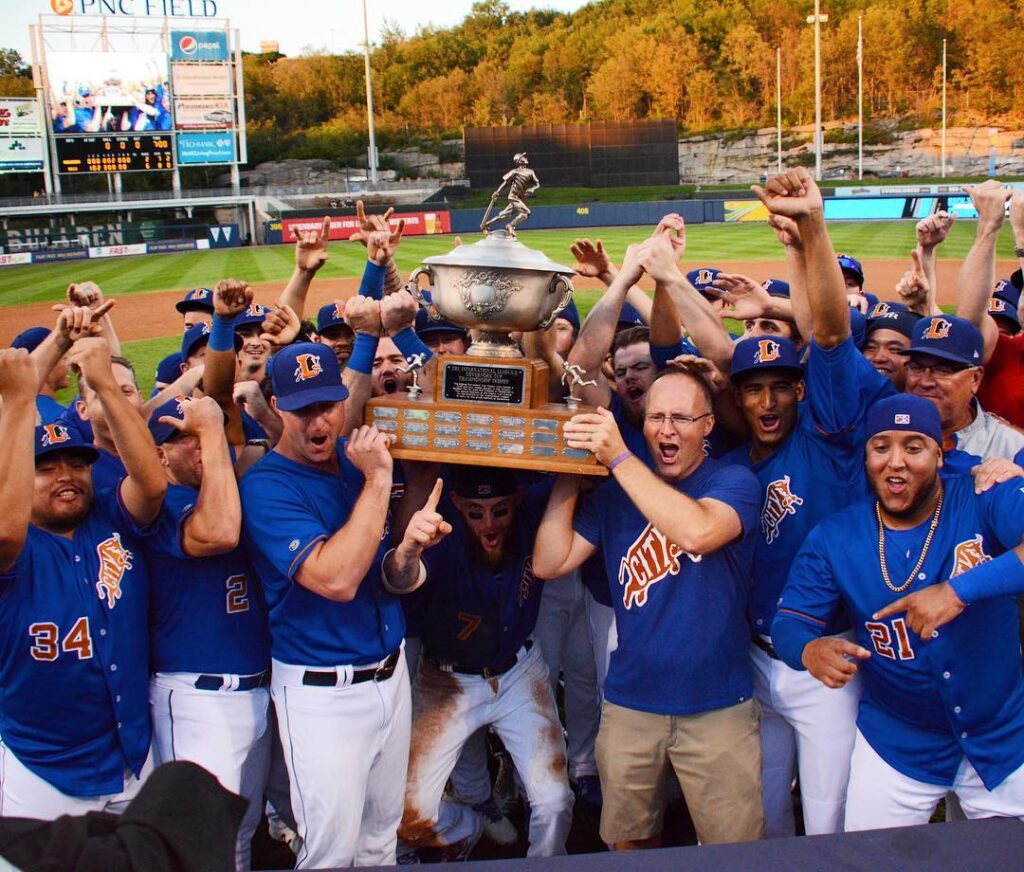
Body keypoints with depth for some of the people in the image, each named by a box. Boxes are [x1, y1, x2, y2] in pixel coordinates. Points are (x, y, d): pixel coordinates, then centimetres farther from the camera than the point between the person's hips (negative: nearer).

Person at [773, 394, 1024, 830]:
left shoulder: (985, 501, -16)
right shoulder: (834, 538, -9)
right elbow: (789, 622, -9)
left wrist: (961, 589, -44)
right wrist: (810, 650, -33)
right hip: (897, 744, 1)